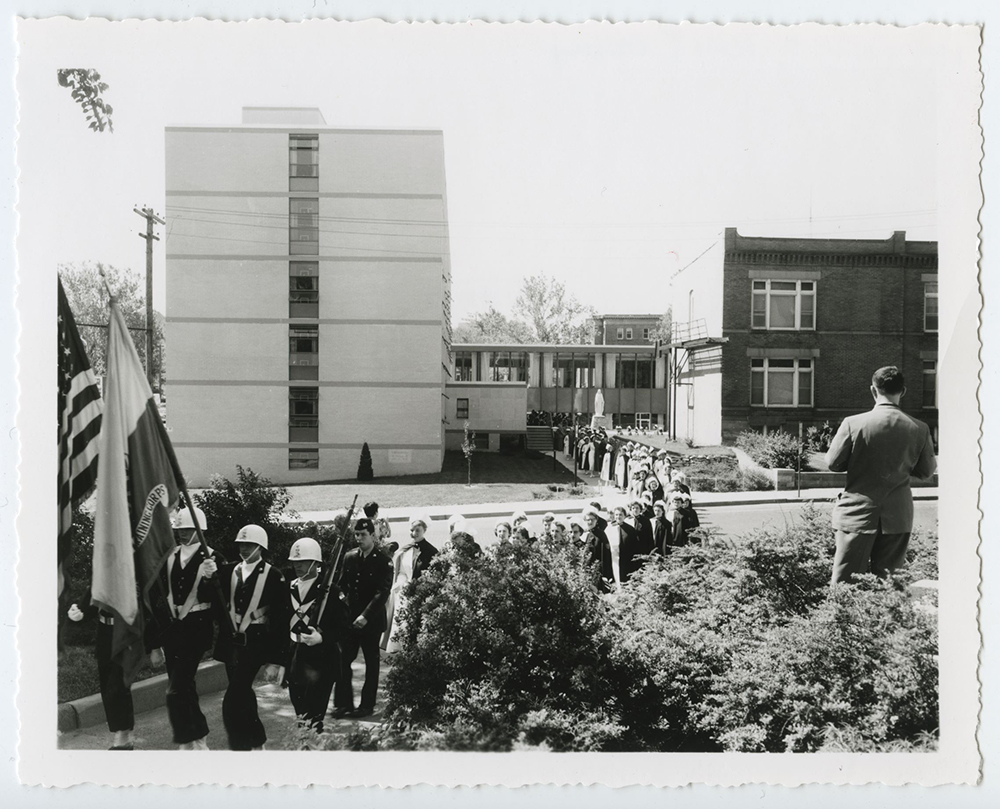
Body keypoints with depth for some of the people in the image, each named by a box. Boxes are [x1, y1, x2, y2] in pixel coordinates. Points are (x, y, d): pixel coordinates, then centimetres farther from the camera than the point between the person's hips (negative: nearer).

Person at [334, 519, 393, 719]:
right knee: (343, 661, 3)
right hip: (349, 618, 4)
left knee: (371, 663, 8)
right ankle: (343, 703, 16)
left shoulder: (383, 561, -10)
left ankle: (367, 705, 19)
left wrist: (366, 616, -25)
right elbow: (342, 584, 11)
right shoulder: (349, 557, 4)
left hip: (371, 620, -4)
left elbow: (383, 592, -17)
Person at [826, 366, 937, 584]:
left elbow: (833, 463, -7)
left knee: (843, 585, 4)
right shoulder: (919, 429, -5)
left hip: (857, 515, -3)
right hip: (897, 517, 3)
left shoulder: (853, 423, -13)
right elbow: (926, 471, 5)